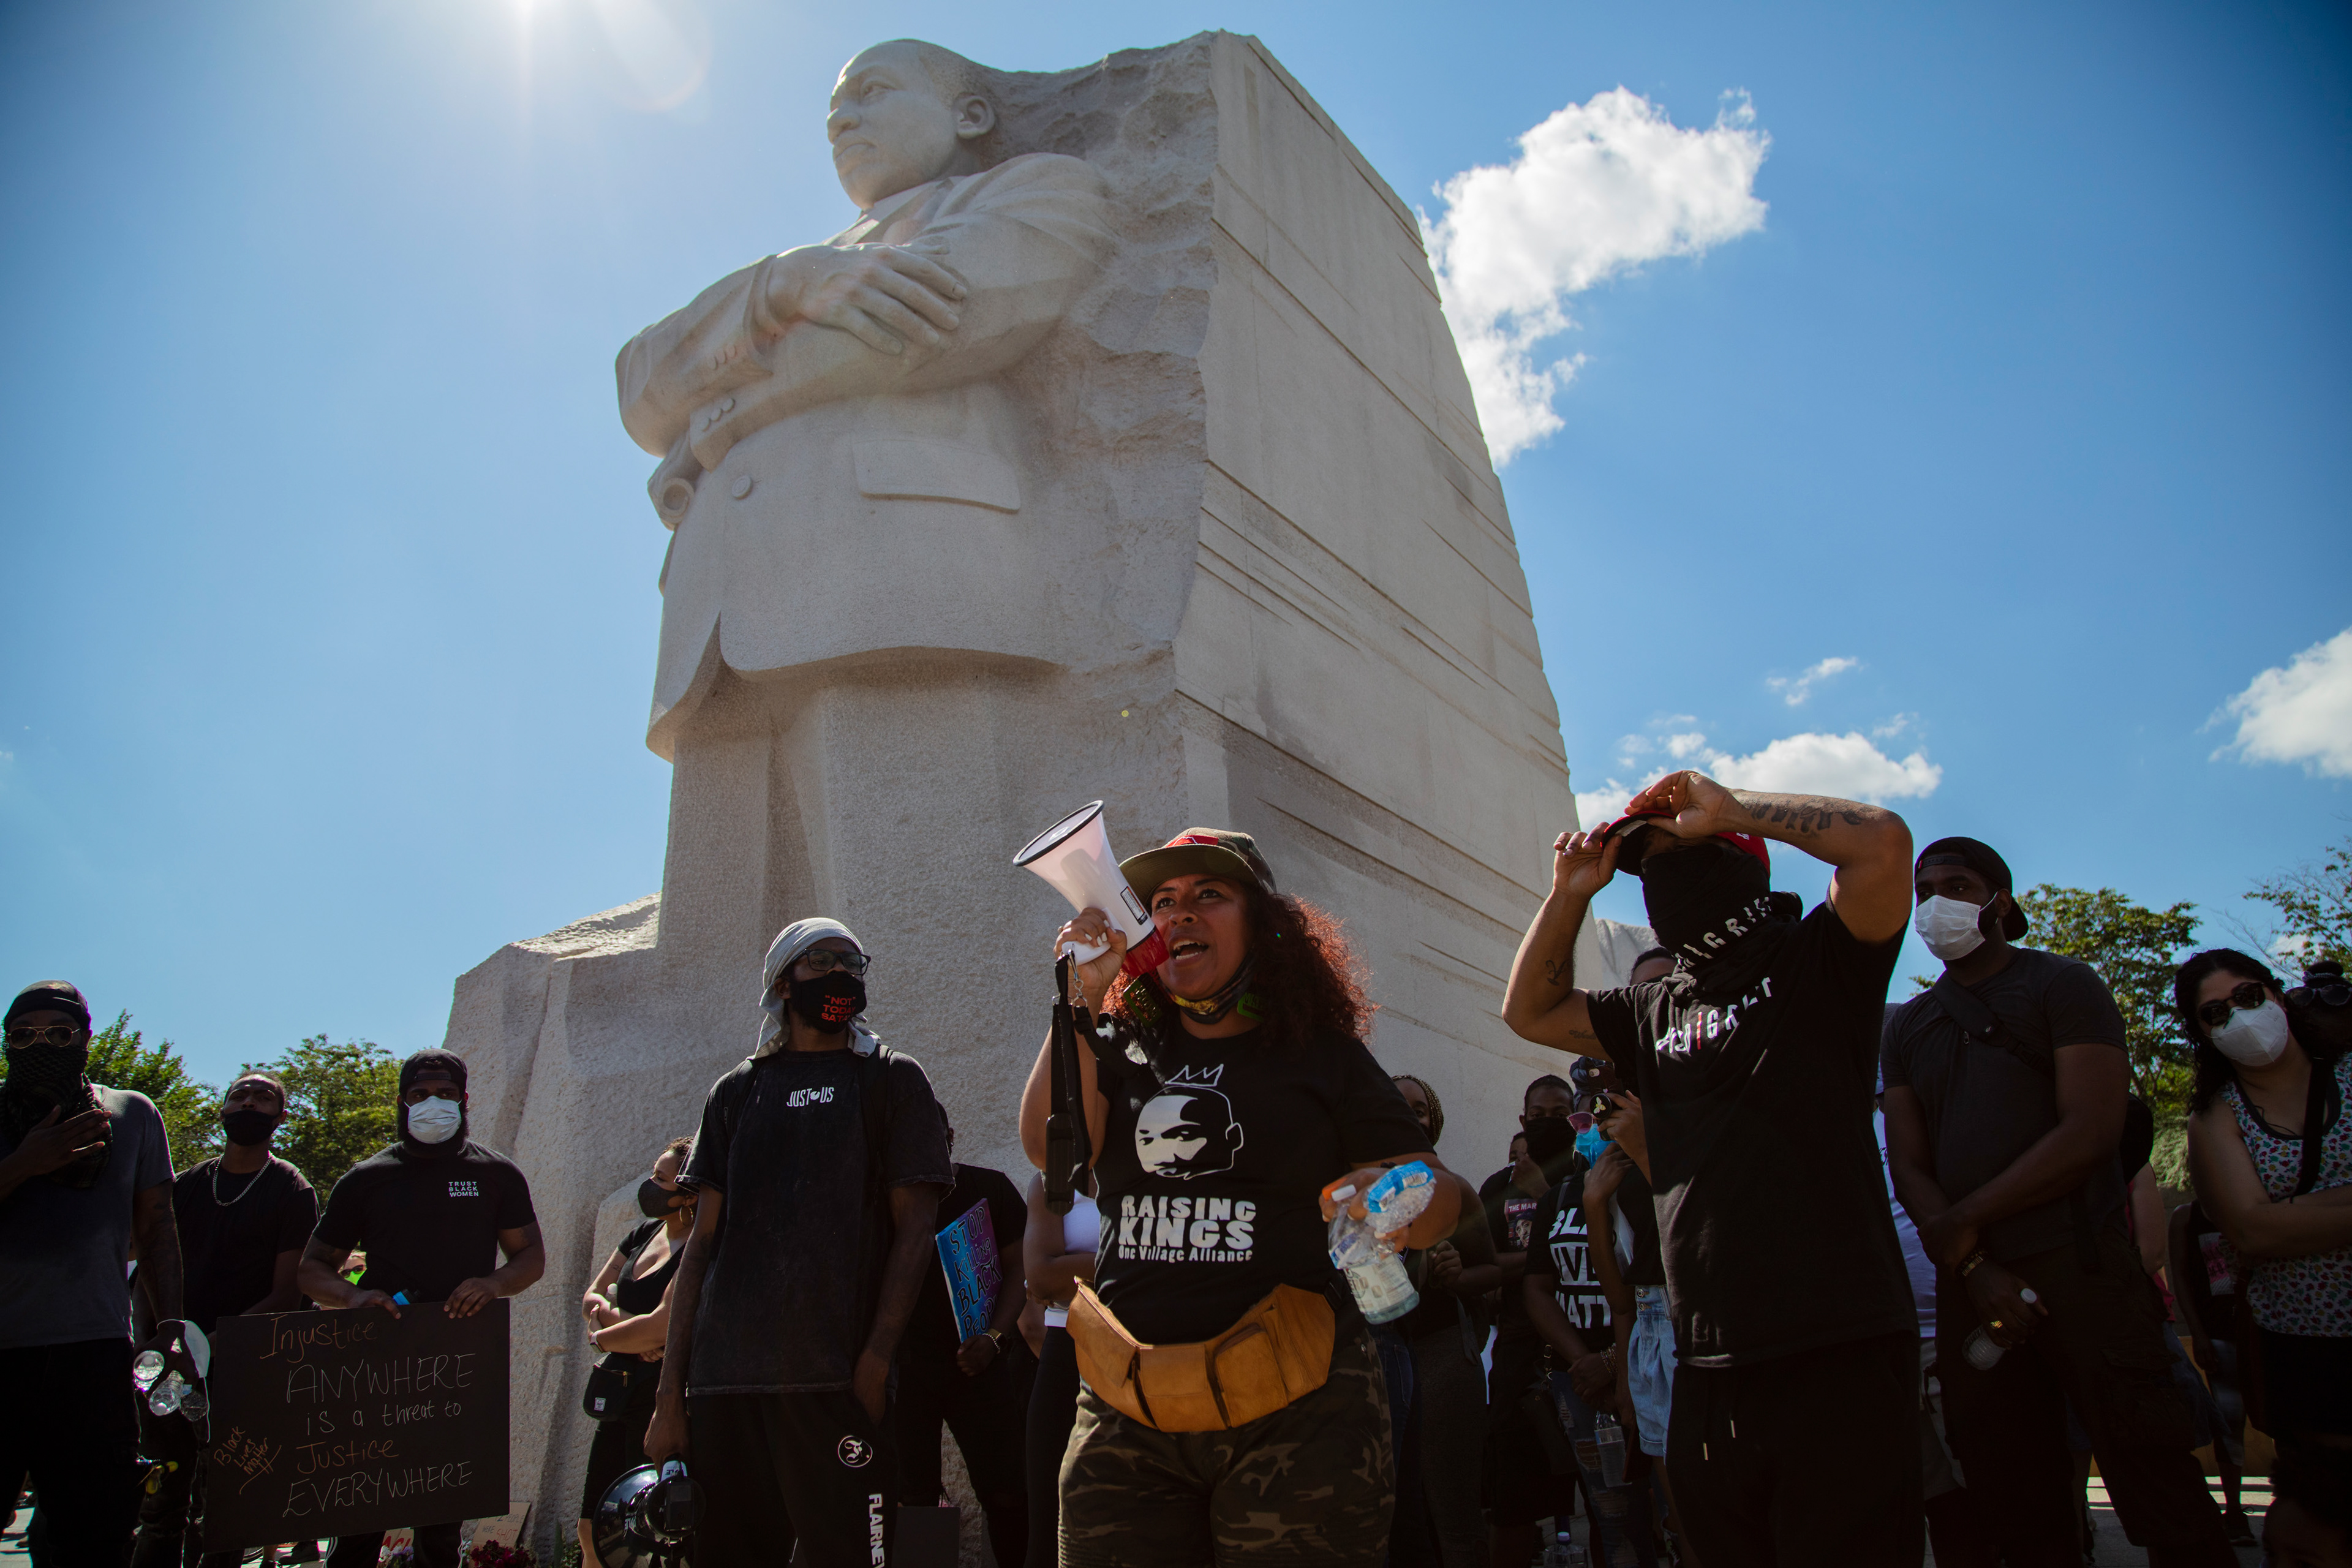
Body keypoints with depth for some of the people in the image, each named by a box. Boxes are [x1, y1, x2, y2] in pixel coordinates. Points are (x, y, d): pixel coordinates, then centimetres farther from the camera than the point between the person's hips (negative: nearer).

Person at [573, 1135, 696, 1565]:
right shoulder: (644, 1233, 10)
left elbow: (662, 1326, -23)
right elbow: (592, 1297, 13)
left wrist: (603, 1338, -6)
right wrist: (623, 1320, -9)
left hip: (661, 1395, -8)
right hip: (621, 1391, 8)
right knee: (592, 1531, 11)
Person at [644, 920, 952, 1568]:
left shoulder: (892, 1080, 8)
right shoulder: (738, 1090, 17)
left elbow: (914, 1227, 0)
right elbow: (703, 1241, 13)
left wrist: (874, 1365, -11)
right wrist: (670, 1391, 6)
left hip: (836, 1383, -3)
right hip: (723, 1383, 3)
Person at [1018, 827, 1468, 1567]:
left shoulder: (1322, 1053, 4)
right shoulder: (1118, 1048, 10)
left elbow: (1441, 1194, 3)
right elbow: (1050, 1147, -7)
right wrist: (1081, 999, -12)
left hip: (1294, 1415, -2)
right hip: (1128, 1415, 2)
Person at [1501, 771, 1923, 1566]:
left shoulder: (1813, 963, 1)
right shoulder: (1653, 1011, 19)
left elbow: (1884, 841, -15)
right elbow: (1530, 1011, 26)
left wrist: (1729, 808, -8)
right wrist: (1568, 897, 15)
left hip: (1837, 1354, -6)